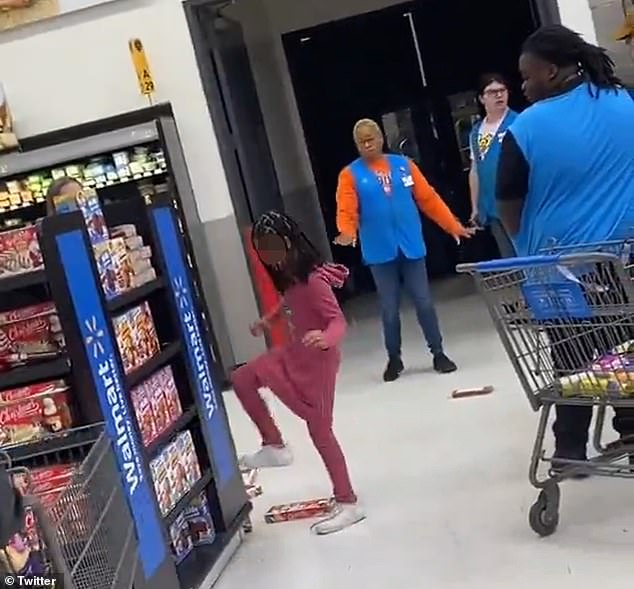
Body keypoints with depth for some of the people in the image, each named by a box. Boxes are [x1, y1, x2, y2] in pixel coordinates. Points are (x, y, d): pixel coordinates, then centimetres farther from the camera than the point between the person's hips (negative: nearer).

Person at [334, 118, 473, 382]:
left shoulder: (403, 165, 3)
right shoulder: (350, 175, -2)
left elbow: (429, 199, 5)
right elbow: (346, 211, -10)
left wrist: (453, 226, 3)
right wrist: (347, 232, -31)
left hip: (411, 247, 1)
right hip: (380, 252, -1)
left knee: (424, 303, 6)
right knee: (390, 309, 7)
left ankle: (438, 354, 21)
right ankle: (394, 359, 24)